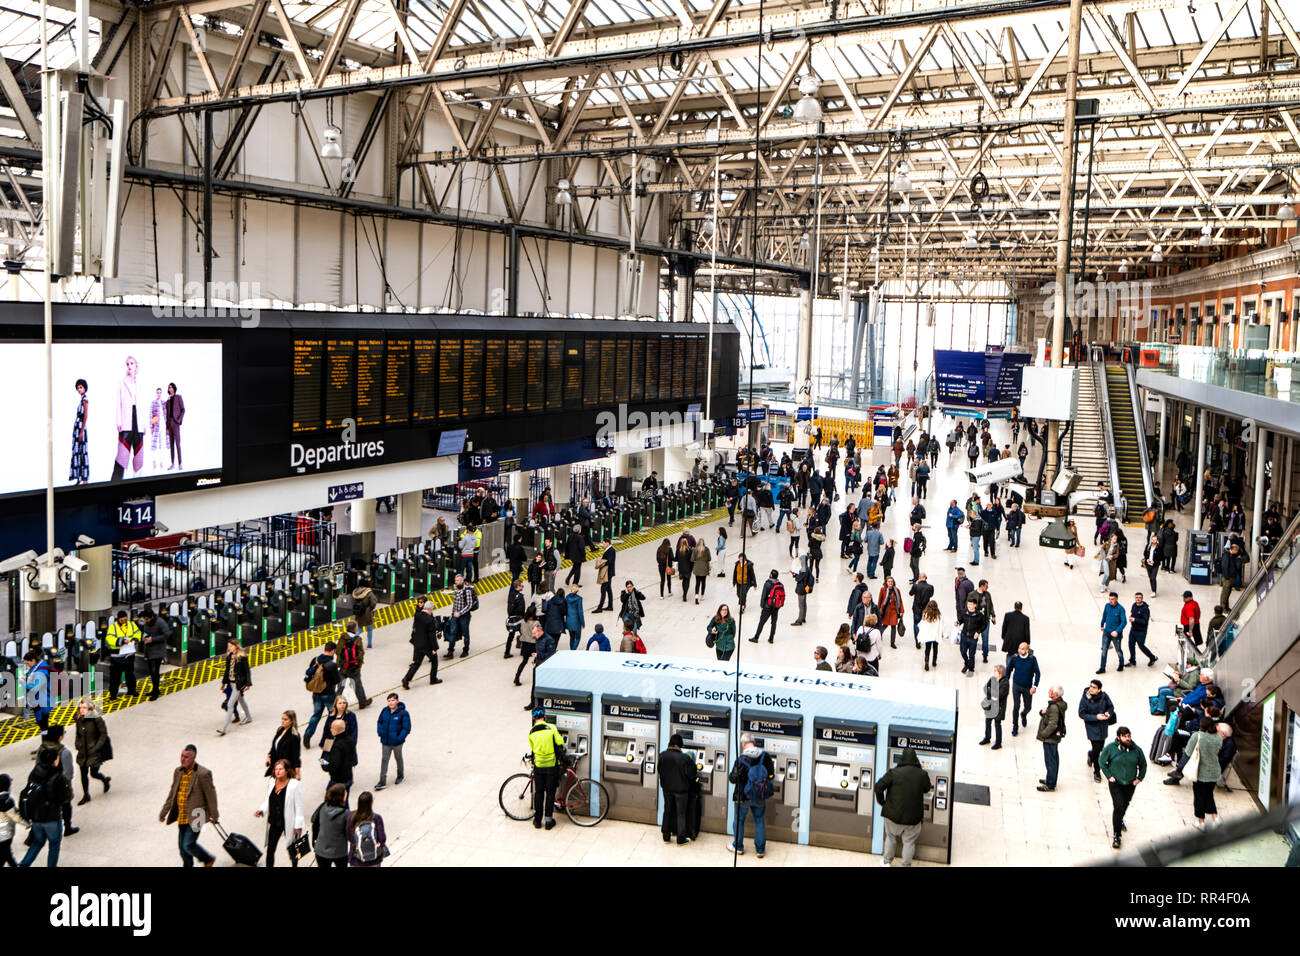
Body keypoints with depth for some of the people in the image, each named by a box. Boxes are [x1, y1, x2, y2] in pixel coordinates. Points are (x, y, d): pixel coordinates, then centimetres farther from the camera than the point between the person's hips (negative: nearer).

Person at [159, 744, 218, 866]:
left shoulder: (203, 774, -16)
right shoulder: (178, 772, 4)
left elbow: (211, 795, -8)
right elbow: (172, 794, 15)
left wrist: (214, 816, -2)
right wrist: (163, 813, 15)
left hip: (195, 817, -7)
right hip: (181, 817, 7)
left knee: (188, 845, -8)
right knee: (182, 847, 14)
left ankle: (208, 859, 17)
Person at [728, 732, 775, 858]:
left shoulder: (741, 760, -20)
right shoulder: (766, 756, -10)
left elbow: (734, 779, -14)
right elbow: (771, 776, -3)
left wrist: (729, 776, 8)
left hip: (743, 796, -3)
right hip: (760, 796, 3)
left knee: (739, 820, 17)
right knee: (760, 821, 17)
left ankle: (738, 847, 30)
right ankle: (760, 849, 23)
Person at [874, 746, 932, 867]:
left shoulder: (893, 772, -12)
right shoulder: (922, 775, -6)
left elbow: (879, 787, -12)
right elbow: (927, 789, 12)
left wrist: (881, 801, 4)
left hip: (893, 813, 0)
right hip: (912, 816, 0)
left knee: (891, 837, 19)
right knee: (909, 841, 14)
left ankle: (887, 862, 30)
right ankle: (906, 864, 19)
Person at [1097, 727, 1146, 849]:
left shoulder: (1136, 750, -5)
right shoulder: (1110, 748, -12)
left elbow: (1143, 764, 10)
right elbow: (1101, 761, -1)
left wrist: (1139, 778, 4)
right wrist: (1109, 776, -6)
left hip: (1130, 784, 3)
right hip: (1115, 783, -3)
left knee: (1125, 805, 20)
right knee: (1118, 806, -14)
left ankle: (1120, 820, 53)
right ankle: (1116, 835, -8)